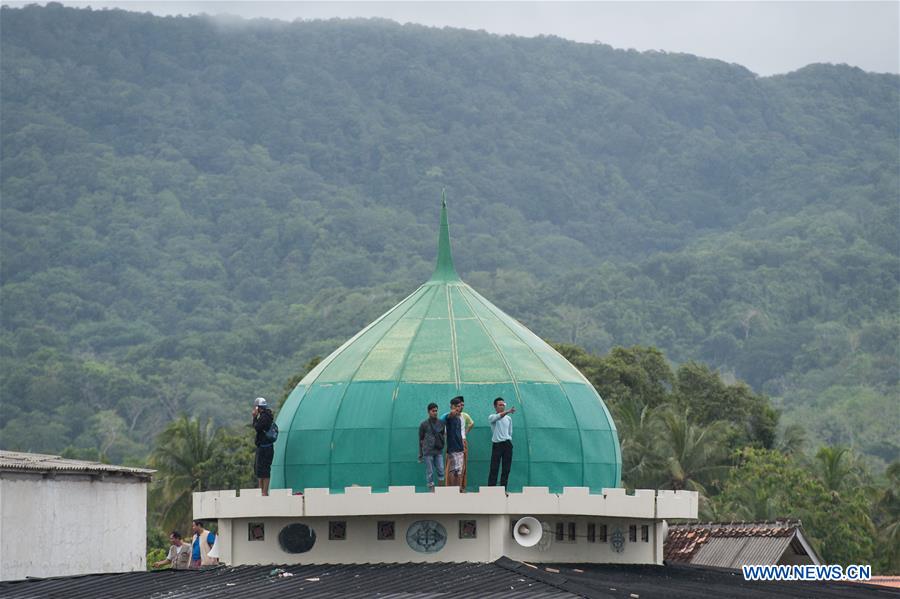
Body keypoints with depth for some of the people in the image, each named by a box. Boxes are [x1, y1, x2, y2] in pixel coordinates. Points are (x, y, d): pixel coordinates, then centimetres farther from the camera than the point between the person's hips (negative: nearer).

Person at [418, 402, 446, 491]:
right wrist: (420, 454, 2)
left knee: (441, 471, -1)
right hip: (428, 452, -3)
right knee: (430, 472, -1)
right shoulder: (424, 424, 0)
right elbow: (420, 439, 3)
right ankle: (432, 491, 2)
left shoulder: (441, 423, 8)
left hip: (439, 451, 3)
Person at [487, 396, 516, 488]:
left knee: (506, 469, 3)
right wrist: (508, 412, -41)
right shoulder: (491, 417, -2)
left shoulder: (508, 418, 15)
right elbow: (498, 417, -25)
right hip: (497, 444, -4)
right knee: (494, 469, -7)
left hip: (507, 444, 4)